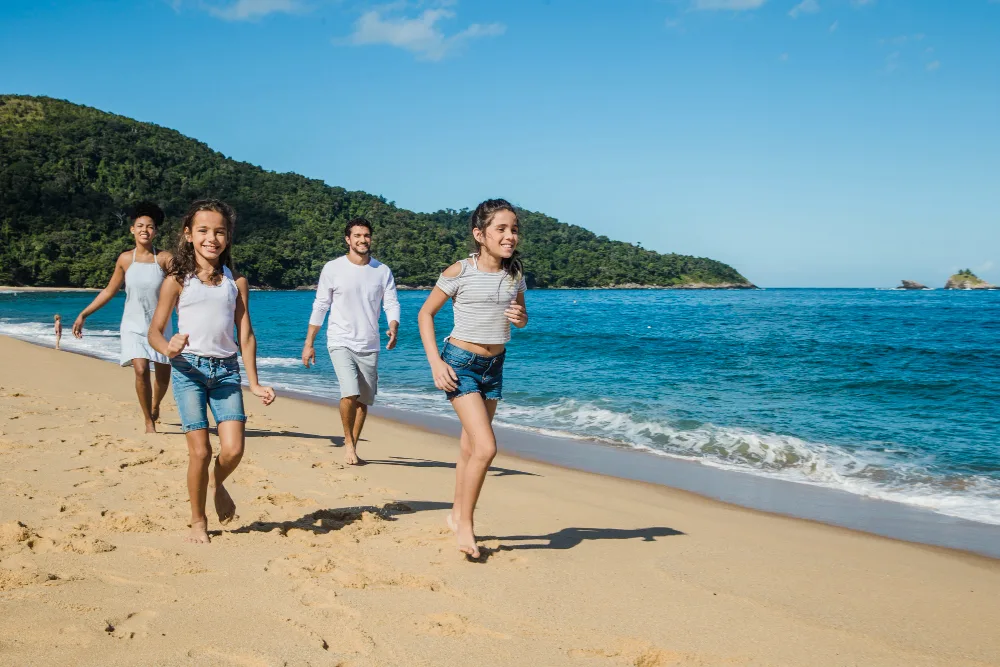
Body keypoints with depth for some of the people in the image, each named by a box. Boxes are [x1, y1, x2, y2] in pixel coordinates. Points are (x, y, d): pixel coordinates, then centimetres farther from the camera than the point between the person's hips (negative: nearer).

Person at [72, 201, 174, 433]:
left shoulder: (165, 259, -6)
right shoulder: (125, 259, -1)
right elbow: (109, 291, 9)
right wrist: (83, 314, 7)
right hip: (133, 326, 0)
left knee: (163, 377, 6)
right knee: (141, 370, -18)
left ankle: (155, 406, 41)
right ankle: (149, 423, -2)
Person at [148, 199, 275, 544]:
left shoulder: (236, 282, 8)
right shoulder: (177, 281, 2)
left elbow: (246, 334, 9)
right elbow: (154, 330, 1)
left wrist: (254, 383, 5)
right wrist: (168, 349, -23)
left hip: (226, 369, 2)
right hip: (189, 368, -2)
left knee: (233, 449, -9)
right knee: (200, 451, -5)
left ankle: (218, 483, 26)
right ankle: (198, 522, 15)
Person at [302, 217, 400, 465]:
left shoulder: (382, 271, 5)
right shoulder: (333, 269, -1)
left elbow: (391, 303, 1)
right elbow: (320, 307, 3)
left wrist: (394, 328, -21)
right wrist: (309, 343, 2)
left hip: (369, 345, 3)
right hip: (341, 342, -3)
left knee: (364, 400, 7)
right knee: (350, 393, -20)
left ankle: (352, 447, 22)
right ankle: (349, 442, 1)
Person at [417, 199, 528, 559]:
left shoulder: (515, 274, 1)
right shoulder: (459, 272, -14)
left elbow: (521, 316, 16)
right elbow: (426, 313, -5)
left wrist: (520, 318, -9)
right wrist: (435, 362, -12)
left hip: (494, 366, 6)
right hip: (460, 364, -5)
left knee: (471, 448, 15)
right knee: (486, 447, -15)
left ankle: (457, 515, 32)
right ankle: (465, 524, 1)